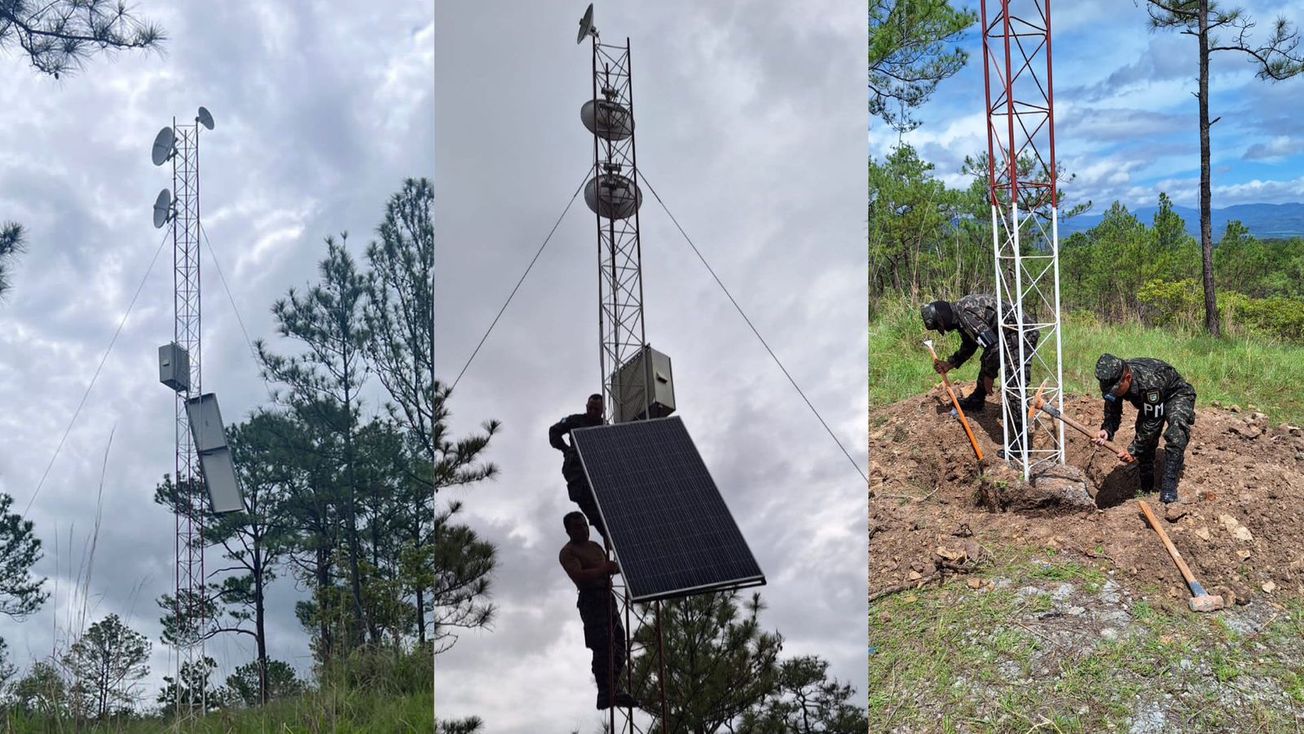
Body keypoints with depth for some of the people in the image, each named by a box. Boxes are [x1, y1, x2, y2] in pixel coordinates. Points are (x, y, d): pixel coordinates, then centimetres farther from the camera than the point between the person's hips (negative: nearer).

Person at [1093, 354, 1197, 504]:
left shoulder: (1150, 381, -44)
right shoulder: (1113, 380, -24)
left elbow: (1152, 421, -35)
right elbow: (1112, 413, -14)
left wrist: (1133, 449, -33)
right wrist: (1107, 430, -36)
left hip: (1177, 395, -7)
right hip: (1149, 402, 7)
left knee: (1176, 435, -30)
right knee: (1145, 440, 0)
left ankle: (1168, 490, -29)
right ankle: (1146, 489, 19)